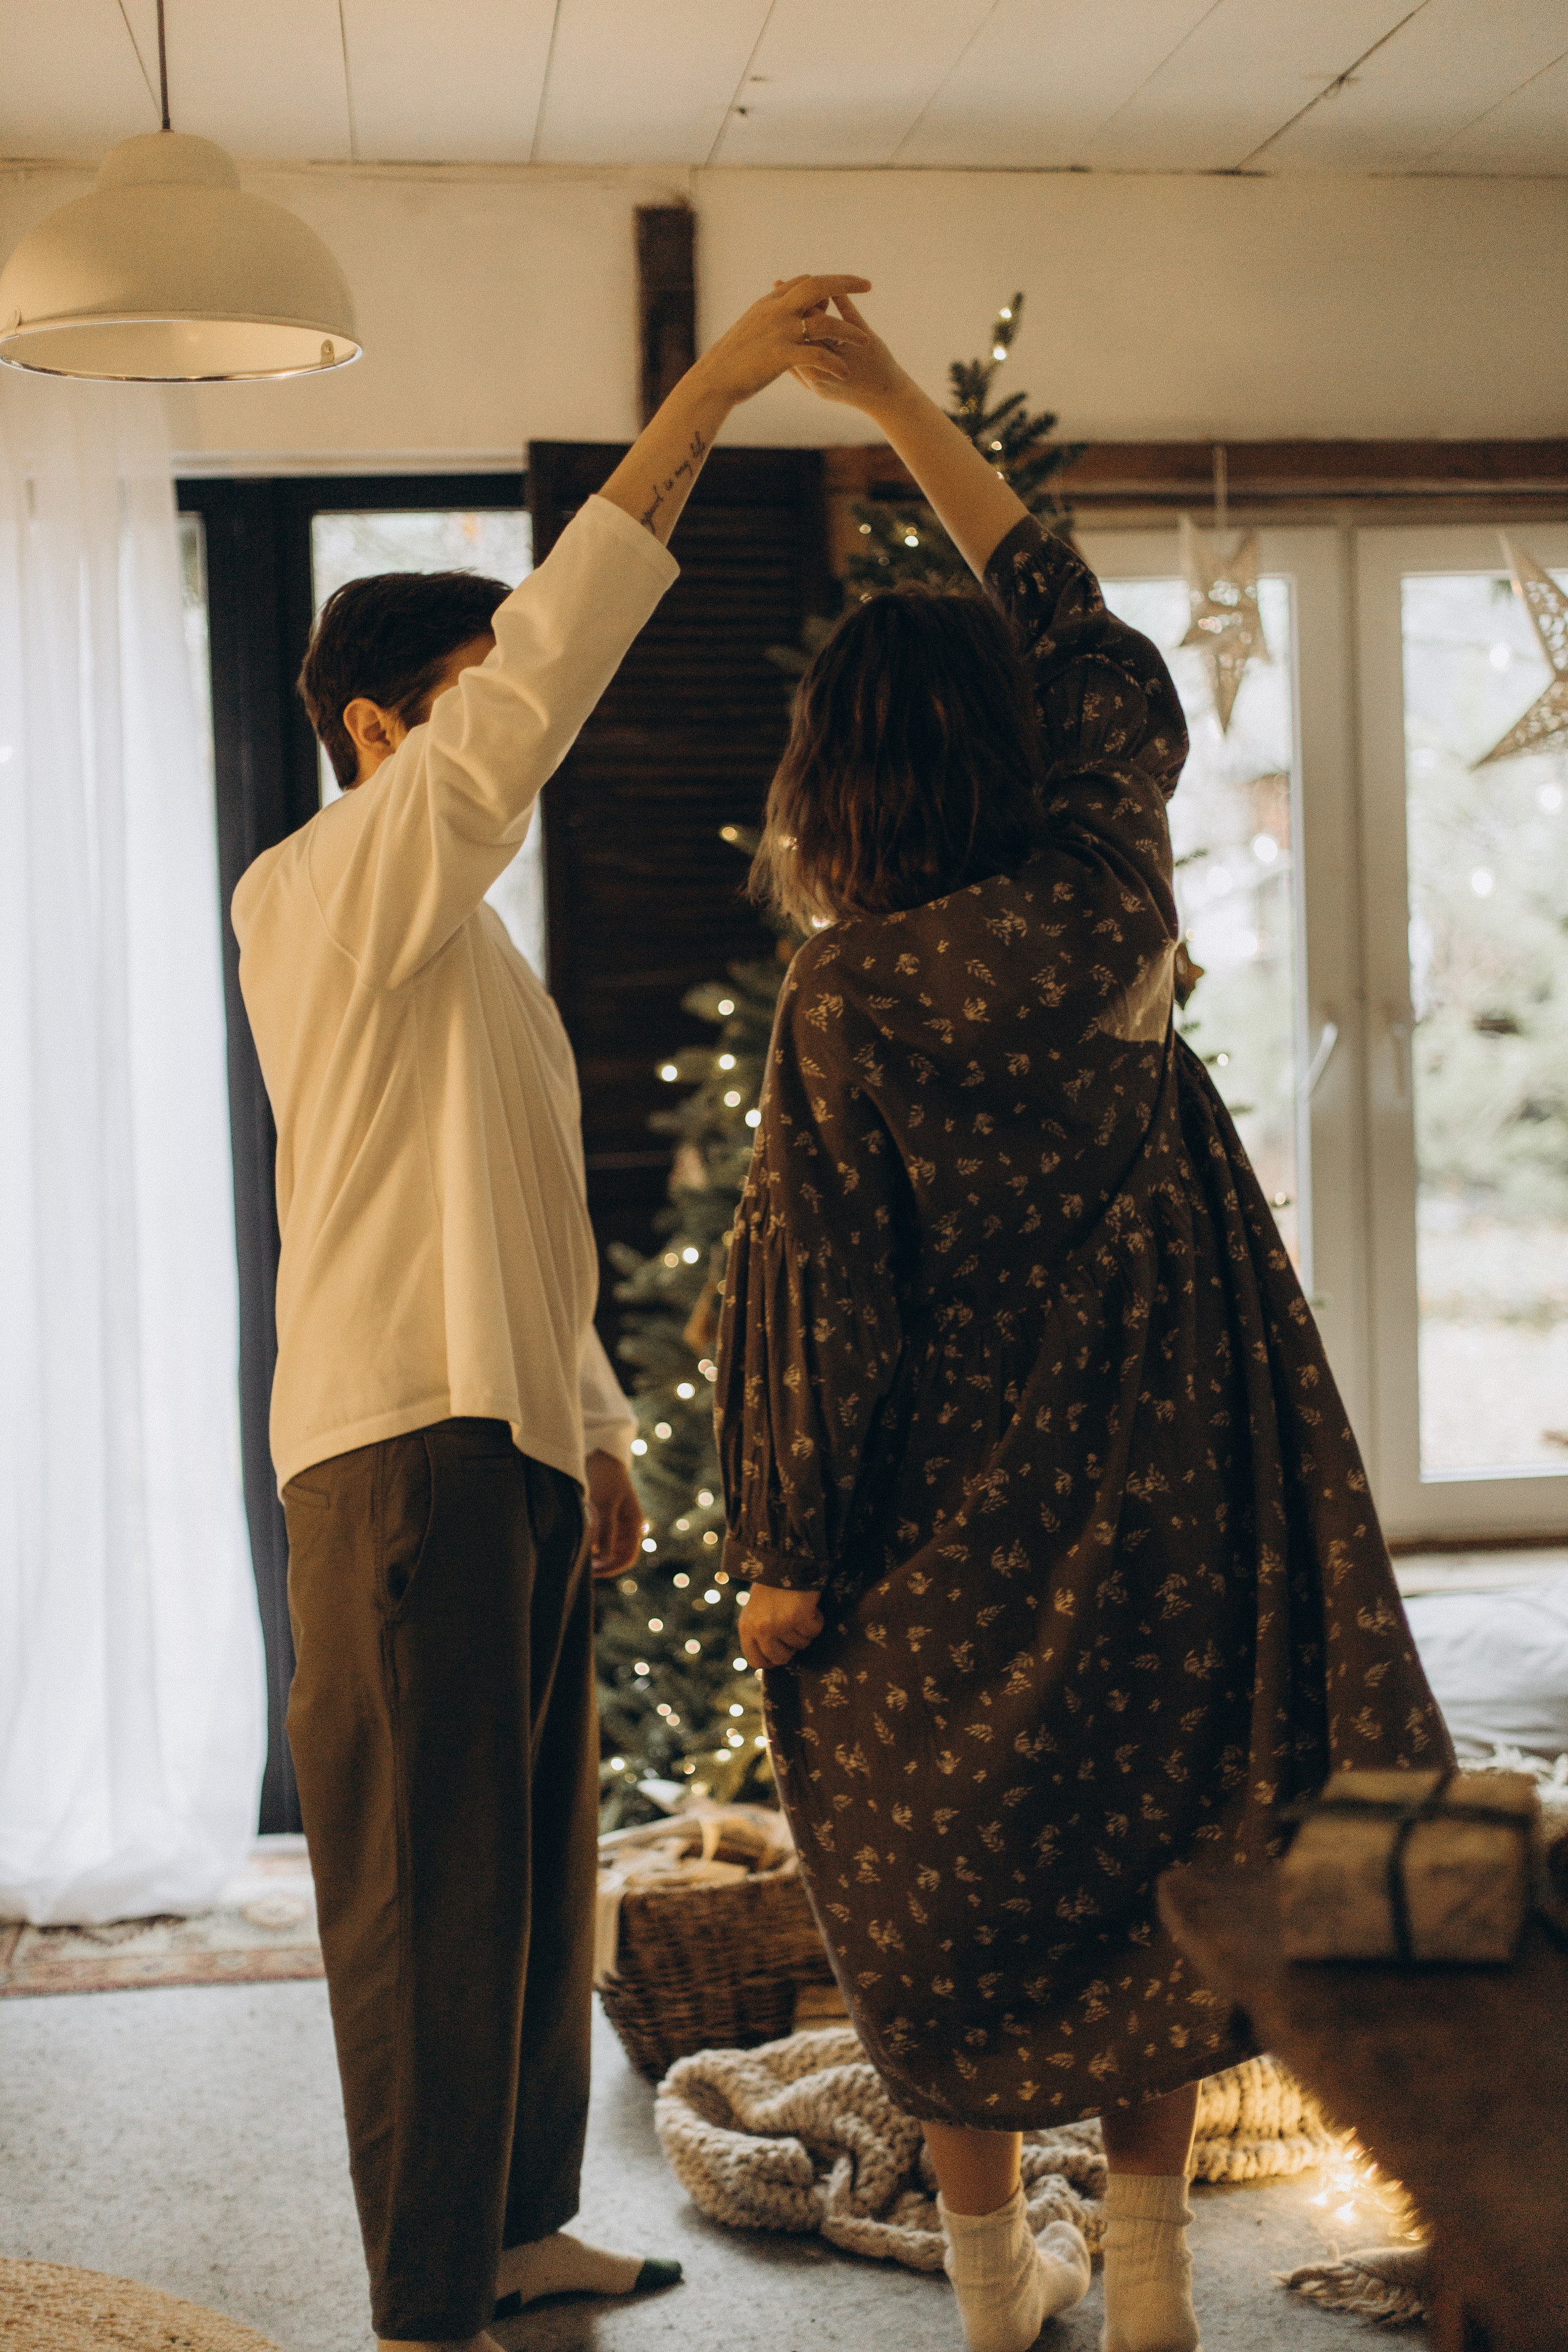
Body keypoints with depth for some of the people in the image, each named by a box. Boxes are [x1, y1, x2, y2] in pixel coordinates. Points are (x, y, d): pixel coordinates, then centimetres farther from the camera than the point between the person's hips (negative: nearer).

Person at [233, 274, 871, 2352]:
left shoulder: (475, 945, 22)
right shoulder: (323, 892, -7)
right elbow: (541, 669, -19)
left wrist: (599, 1434, 20)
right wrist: (706, 397, -20)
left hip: (516, 1443, 9)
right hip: (402, 1443, -9)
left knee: (536, 1867, 15)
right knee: (428, 1887, -5)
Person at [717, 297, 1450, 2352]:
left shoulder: (843, 1003, -16)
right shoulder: (1102, 909, -6)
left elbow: (815, 1294, -14)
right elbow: (1085, 641, 8)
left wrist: (781, 1556, -3)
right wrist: (900, 405, 15)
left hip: (935, 1515, -3)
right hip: (1136, 1489, 3)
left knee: (945, 1884, 12)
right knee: (1144, 1850, 15)